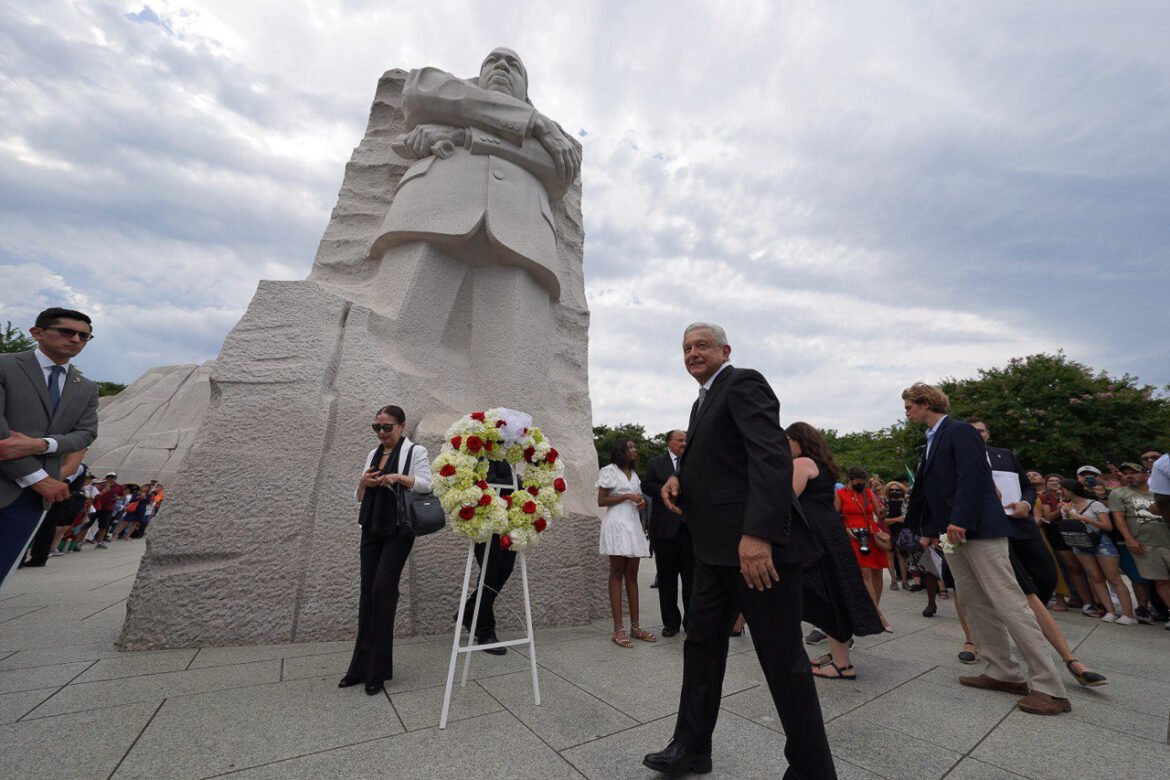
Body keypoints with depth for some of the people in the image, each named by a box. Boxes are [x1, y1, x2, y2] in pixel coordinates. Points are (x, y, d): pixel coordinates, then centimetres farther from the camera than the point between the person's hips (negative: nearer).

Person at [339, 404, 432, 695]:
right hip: (371, 530, 6)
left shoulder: (416, 451, -4)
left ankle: (377, 670, 5)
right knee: (367, 592, 8)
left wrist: (399, 477, -27)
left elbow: (427, 485, -14)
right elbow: (360, 496, 16)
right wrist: (363, 482, -5)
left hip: (398, 531, -6)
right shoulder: (373, 454, 15)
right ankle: (362, 666, 19)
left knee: (382, 589, -10)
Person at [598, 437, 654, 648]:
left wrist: (641, 502, 4)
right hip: (617, 524, -7)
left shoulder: (634, 474, 20)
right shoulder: (609, 471, -3)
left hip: (634, 524, 7)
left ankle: (635, 626, 13)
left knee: (632, 575, 8)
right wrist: (627, 496, -13)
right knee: (617, 573, -4)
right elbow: (601, 501, -7)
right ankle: (619, 629, 0)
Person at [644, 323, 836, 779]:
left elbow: (773, 458, -21)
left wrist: (758, 534, -30)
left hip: (755, 543, -9)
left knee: (782, 658, 5)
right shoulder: (704, 400, 19)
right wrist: (679, 479, 2)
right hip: (716, 547, 10)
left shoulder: (743, 383, -8)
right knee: (701, 643, 17)